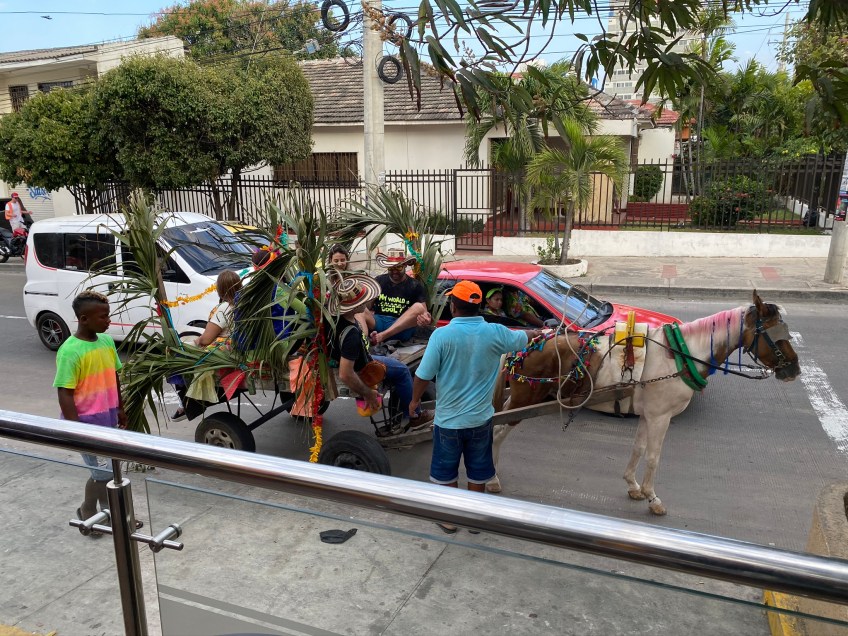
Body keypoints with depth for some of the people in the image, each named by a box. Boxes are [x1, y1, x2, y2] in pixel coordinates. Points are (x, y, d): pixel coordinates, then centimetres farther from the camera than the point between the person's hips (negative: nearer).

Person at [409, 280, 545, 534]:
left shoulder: (442, 335, -20)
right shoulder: (495, 333, -10)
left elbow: (424, 375, -16)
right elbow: (522, 339, 12)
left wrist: (415, 400, 3)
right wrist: (533, 333, 36)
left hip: (448, 419, -2)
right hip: (480, 418, 3)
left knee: (446, 471, 17)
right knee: (478, 470, 20)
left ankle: (449, 518, 30)